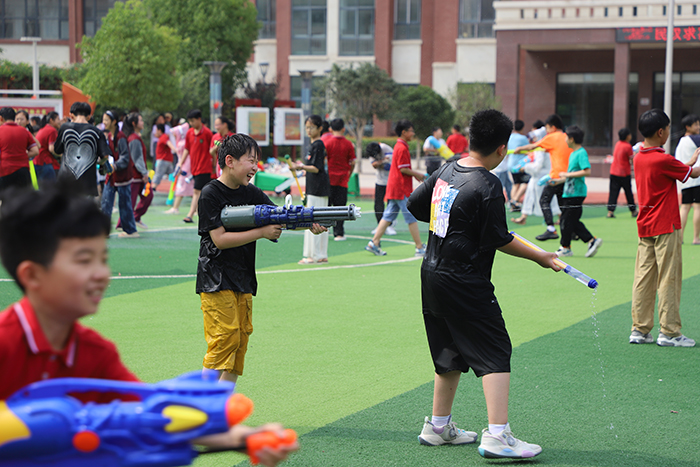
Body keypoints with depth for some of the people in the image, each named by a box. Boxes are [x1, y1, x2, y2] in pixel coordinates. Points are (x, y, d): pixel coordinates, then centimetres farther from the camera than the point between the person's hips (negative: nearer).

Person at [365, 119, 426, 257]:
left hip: (393, 188, 10)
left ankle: (374, 243, 8)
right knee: (412, 217, -4)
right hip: (402, 189, -10)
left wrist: (415, 174, 15)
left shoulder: (399, 146, 16)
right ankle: (420, 248, 1)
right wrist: (418, 175, -8)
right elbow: (403, 169, -19)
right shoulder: (402, 148, -16)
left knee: (388, 216, 10)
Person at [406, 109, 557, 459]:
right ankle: (497, 435, -13)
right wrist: (539, 257, -3)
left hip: (432, 276, 9)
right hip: (465, 284, -9)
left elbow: (414, 204, 18)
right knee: (496, 354, -5)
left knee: (450, 355, 20)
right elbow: (499, 240, -14)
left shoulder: (445, 172, 6)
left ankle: (438, 426, 28)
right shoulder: (487, 185, -17)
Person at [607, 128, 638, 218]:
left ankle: (610, 211, -8)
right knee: (628, 192, 9)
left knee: (613, 192, 2)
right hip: (624, 173, -5)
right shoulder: (628, 146, -14)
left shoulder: (617, 144, 5)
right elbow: (632, 160, -12)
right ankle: (633, 211, 20)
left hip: (614, 173, 5)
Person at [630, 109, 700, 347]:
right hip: (665, 227, -8)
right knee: (669, 280, -2)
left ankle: (639, 330, 9)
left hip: (644, 227, 8)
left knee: (643, 278, 8)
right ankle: (668, 332, 1)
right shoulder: (663, 160, -17)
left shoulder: (639, 158, 7)